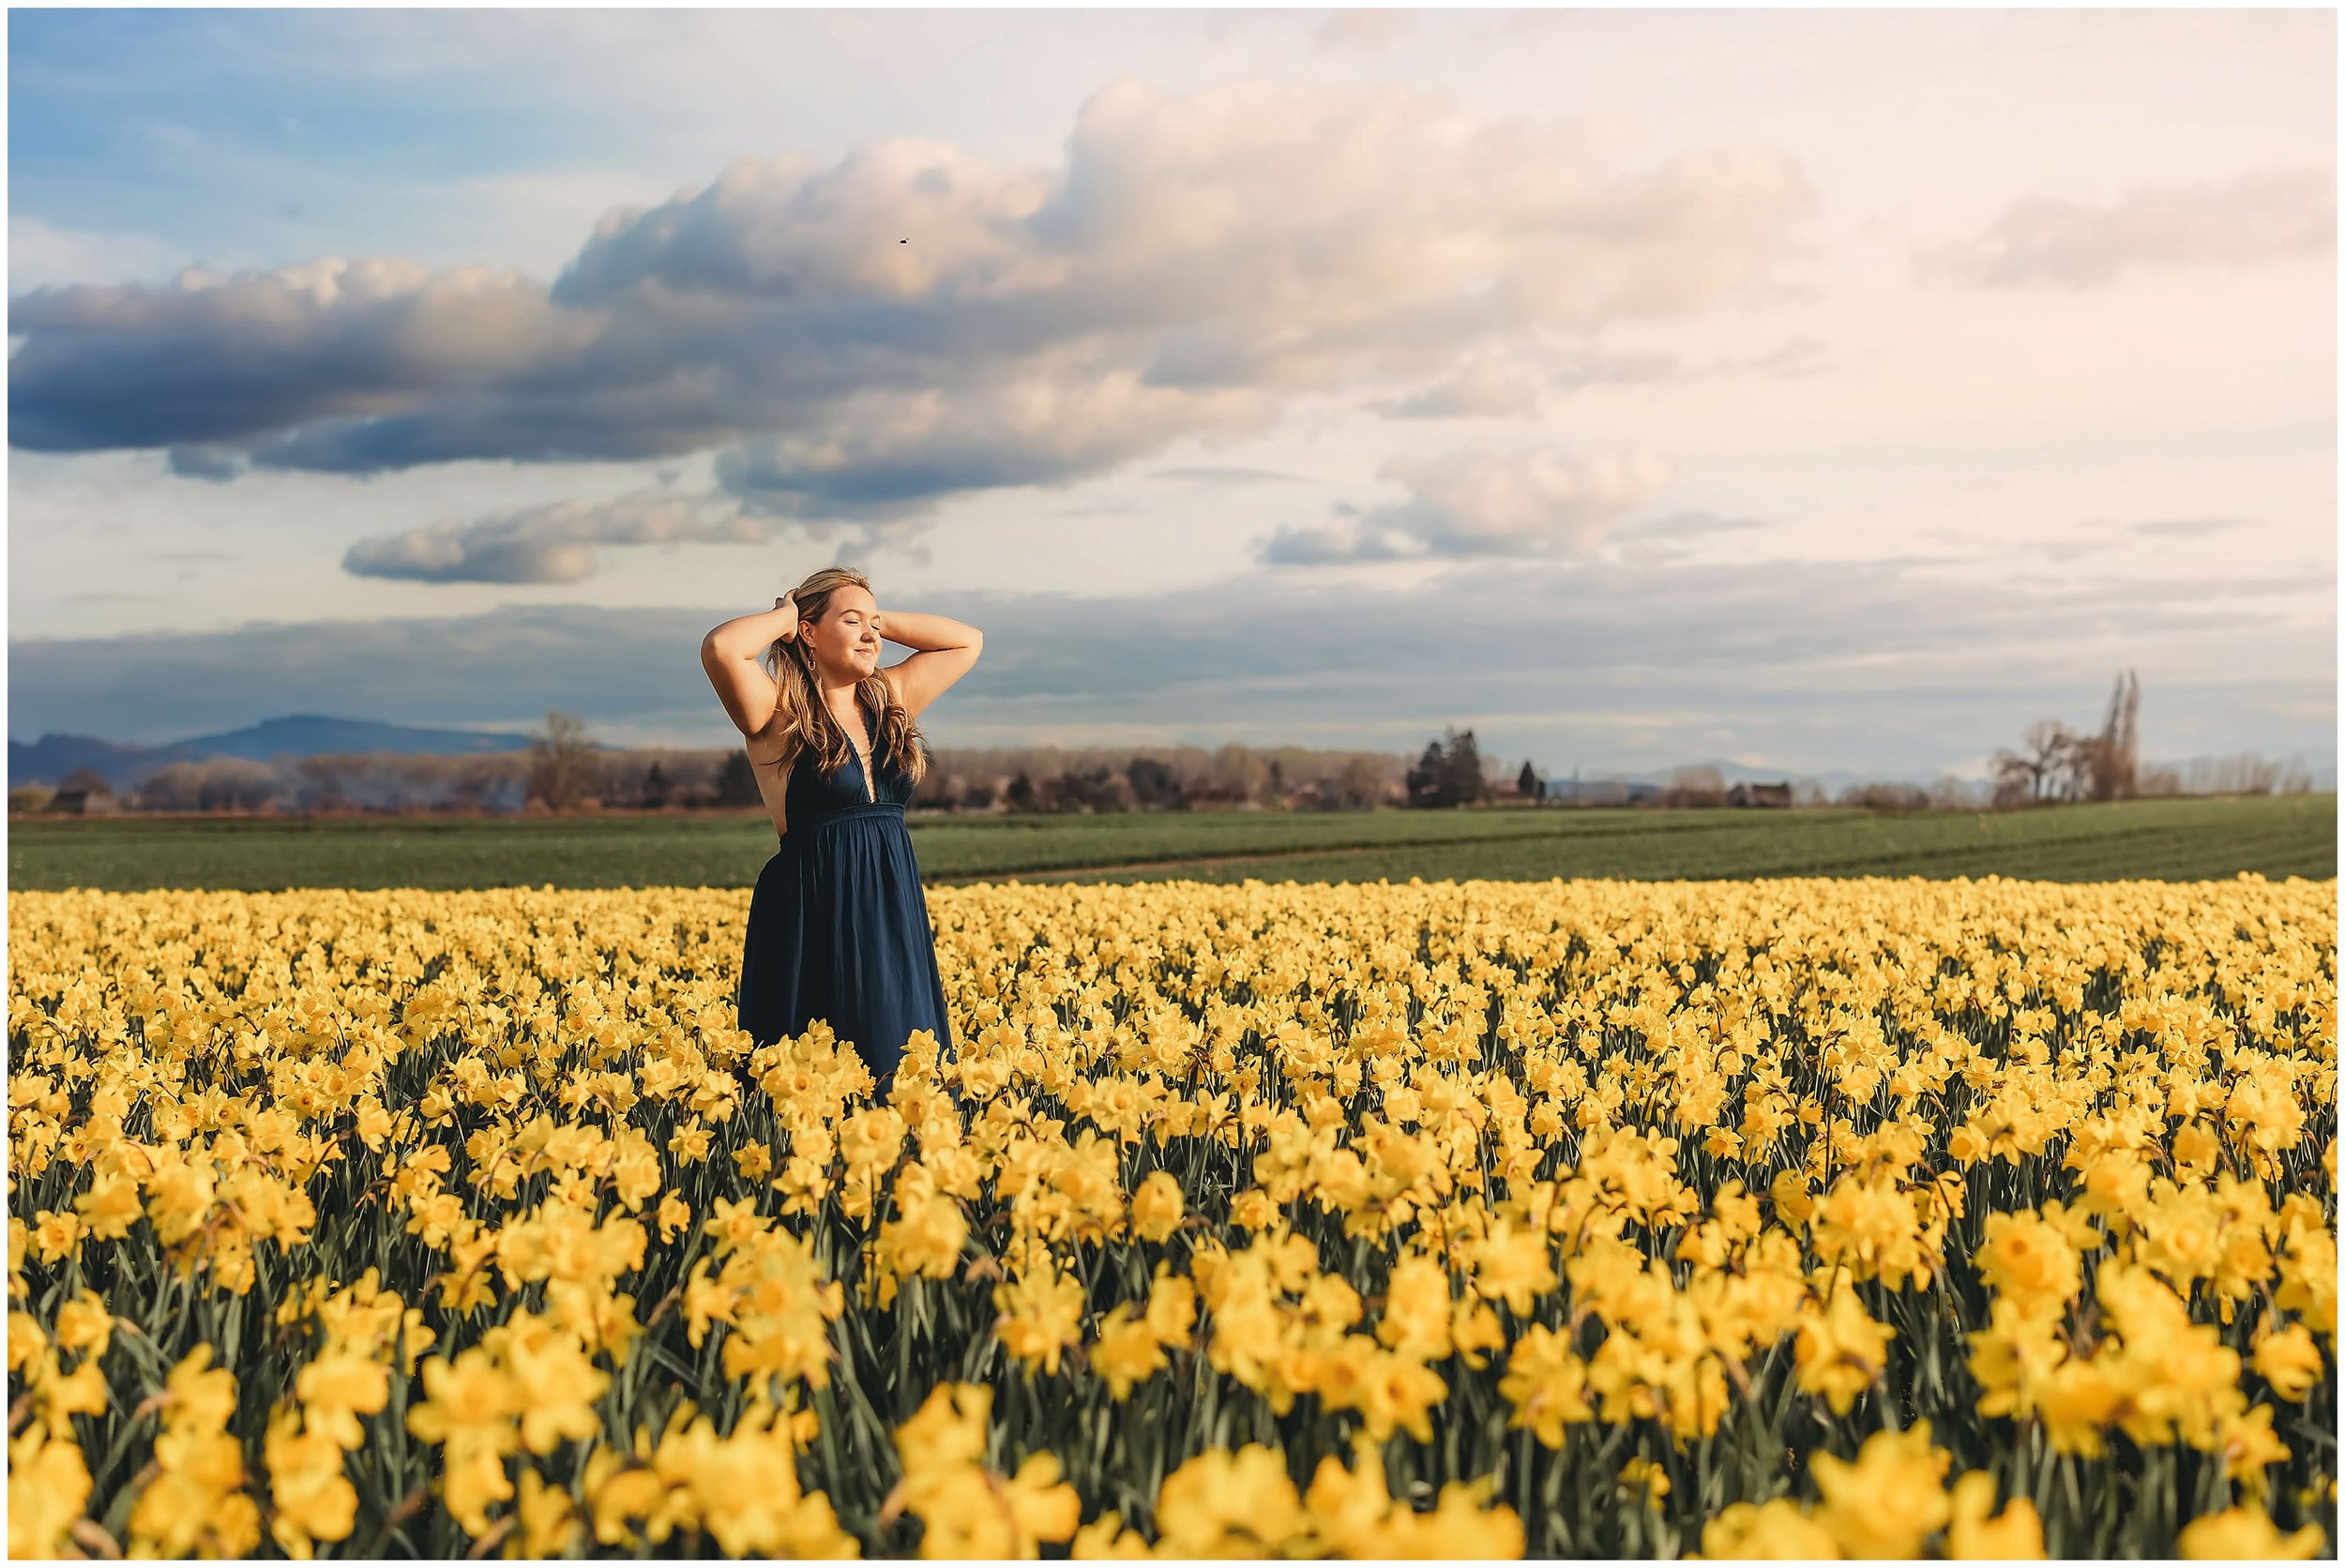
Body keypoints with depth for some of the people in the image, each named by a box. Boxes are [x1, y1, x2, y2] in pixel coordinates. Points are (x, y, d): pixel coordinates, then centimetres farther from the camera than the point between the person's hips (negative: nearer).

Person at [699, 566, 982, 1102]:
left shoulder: (890, 698, 13)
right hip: (815, 921, -6)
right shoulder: (777, 715, -6)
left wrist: (880, 620, 12)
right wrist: (784, 616, -6)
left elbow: (967, 641, 22)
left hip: (894, 917, 6)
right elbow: (720, 648, -25)